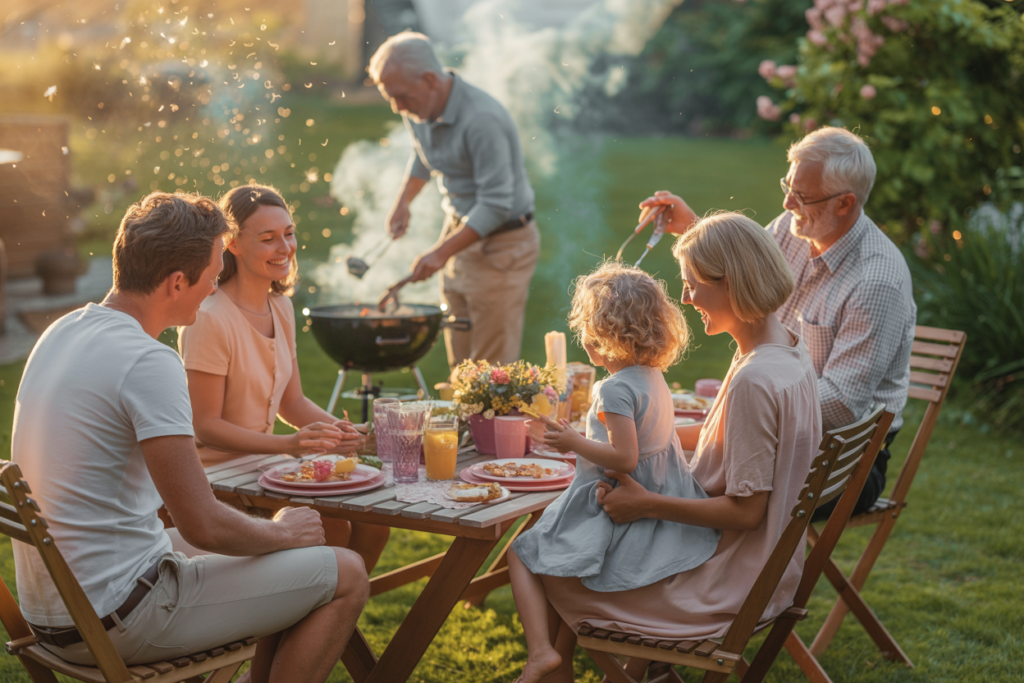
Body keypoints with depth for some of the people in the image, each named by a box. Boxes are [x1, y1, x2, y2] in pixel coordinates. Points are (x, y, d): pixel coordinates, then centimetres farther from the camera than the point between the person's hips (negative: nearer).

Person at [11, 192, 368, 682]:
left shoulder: (61, 333, 7)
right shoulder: (150, 363, -22)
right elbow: (204, 527, -23)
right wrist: (282, 532, -2)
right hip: (114, 620, -10)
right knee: (345, 575, -2)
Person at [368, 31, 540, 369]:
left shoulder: (482, 120, -27)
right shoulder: (420, 109, 0)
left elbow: (495, 205, -27)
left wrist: (441, 252, -28)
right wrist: (402, 201, 18)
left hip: (501, 245, -8)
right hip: (460, 231, 8)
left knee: (491, 365, -5)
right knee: (459, 363, 11)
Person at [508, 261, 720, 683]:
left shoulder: (615, 388, -22)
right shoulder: (654, 378, 6)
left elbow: (625, 459, -28)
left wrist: (573, 442, -18)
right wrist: (584, 442, 17)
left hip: (619, 516, -9)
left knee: (521, 554, 2)